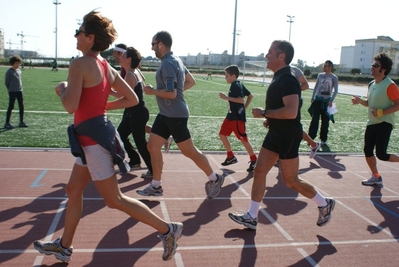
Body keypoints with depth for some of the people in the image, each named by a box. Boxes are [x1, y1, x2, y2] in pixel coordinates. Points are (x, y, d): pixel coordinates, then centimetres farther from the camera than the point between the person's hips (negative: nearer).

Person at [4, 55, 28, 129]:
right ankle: (7, 123, 2)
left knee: (21, 107, 7)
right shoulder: (9, 72, -5)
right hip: (12, 92, -6)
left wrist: (20, 89, 11)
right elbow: (6, 82, -1)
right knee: (10, 107, -4)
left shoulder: (19, 71, 12)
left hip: (20, 91, 6)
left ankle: (21, 122, 17)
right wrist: (10, 89, 6)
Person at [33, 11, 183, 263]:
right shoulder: (107, 67, 9)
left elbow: (71, 106, -24)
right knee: (74, 189, 19)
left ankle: (167, 229, 5)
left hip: (92, 136, -10)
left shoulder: (80, 64, -16)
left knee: (114, 199, -1)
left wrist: (62, 88, -4)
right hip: (97, 133, 10)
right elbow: (132, 99, 12)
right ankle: (64, 246, 33)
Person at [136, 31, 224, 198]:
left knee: (189, 151, 0)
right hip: (165, 114, 10)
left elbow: (171, 93, -25)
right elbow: (191, 82, 20)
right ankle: (156, 186, 17)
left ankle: (214, 179, 17)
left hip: (175, 115, -10)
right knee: (153, 146, 9)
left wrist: (152, 91, -10)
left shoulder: (167, 64, -18)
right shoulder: (175, 60, 13)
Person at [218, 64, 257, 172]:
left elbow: (241, 100, -28)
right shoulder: (238, 85, 11)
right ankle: (231, 157, 21)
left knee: (243, 139, -3)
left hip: (237, 117, -10)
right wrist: (244, 108, 12)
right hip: (231, 116, 10)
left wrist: (227, 97, -25)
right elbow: (250, 96, 16)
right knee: (222, 134, 11)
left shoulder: (235, 86, -17)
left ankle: (253, 160, 9)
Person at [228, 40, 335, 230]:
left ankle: (324, 204, 25)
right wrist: (270, 119, 12)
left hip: (288, 137, -10)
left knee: (290, 180, 2)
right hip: (275, 134, 10)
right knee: (259, 172, 7)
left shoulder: (288, 80, -20)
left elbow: (291, 112, -31)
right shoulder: (279, 78, 11)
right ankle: (251, 217, 16)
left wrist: (264, 113, -22)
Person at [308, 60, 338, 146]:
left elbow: (335, 90, -3)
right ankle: (311, 138, -3)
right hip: (318, 99, 2)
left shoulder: (334, 78, -2)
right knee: (314, 119, -4)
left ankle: (323, 139, 12)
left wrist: (331, 100, -15)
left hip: (327, 101, -1)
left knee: (325, 121, 3)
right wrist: (313, 97, 9)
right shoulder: (320, 75, 7)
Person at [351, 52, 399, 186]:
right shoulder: (371, 84, 9)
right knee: (367, 151, 9)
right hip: (372, 123, 8)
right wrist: (360, 101, 0)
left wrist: (381, 112, -26)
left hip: (384, 124, -8)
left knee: (381, 154, -11)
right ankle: (376, 177, 26)